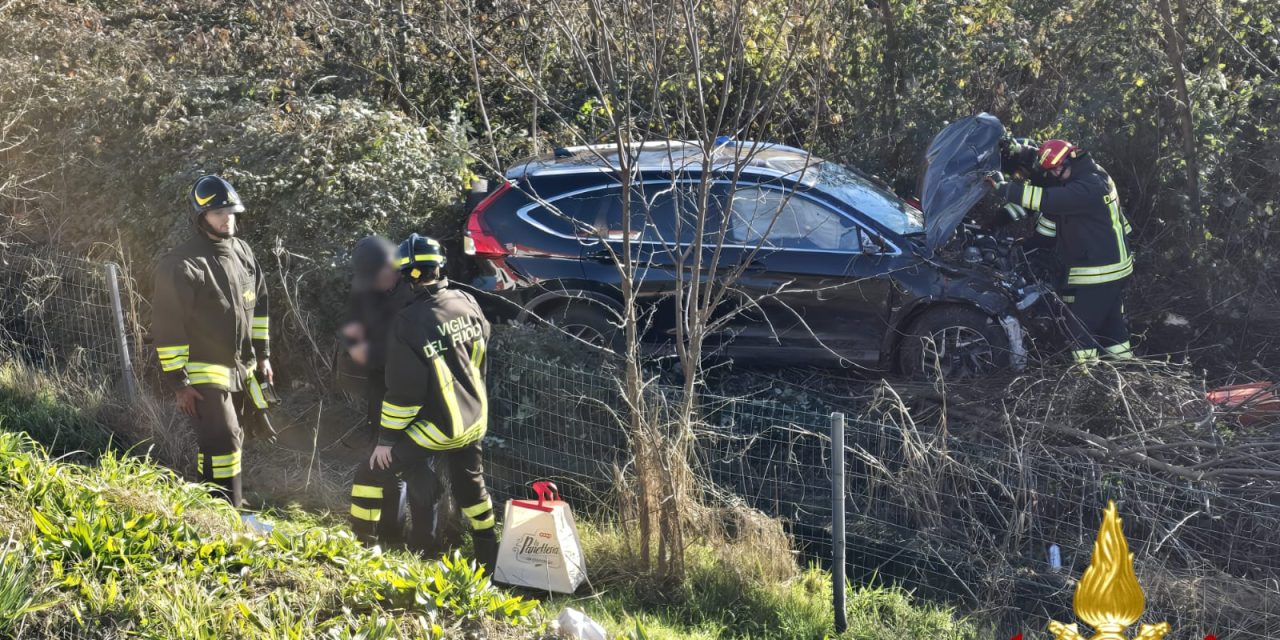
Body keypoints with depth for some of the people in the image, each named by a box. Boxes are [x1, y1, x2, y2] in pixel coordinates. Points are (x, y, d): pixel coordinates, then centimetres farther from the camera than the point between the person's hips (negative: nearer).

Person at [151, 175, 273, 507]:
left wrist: (262, 356, 15)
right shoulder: (181, 265, -15)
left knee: (229, 440, 16)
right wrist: (178, 382, -15)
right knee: (222, 442, -13)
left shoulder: (241, 252, 8)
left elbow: (258, 305, 18)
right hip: (205, 374, -7)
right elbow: (167, 327, -15)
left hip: (241, 369, 7)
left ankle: (231, 507, 28)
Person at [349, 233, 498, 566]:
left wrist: (386, 438, -10)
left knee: (374, 472, 6)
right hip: (474, 421, 6)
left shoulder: (409, 322, -21)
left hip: (436, 426, -6)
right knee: (471, 485, 25)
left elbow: (403, 391, -18)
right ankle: (488, 555, 36)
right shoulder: (467, 303, -5)